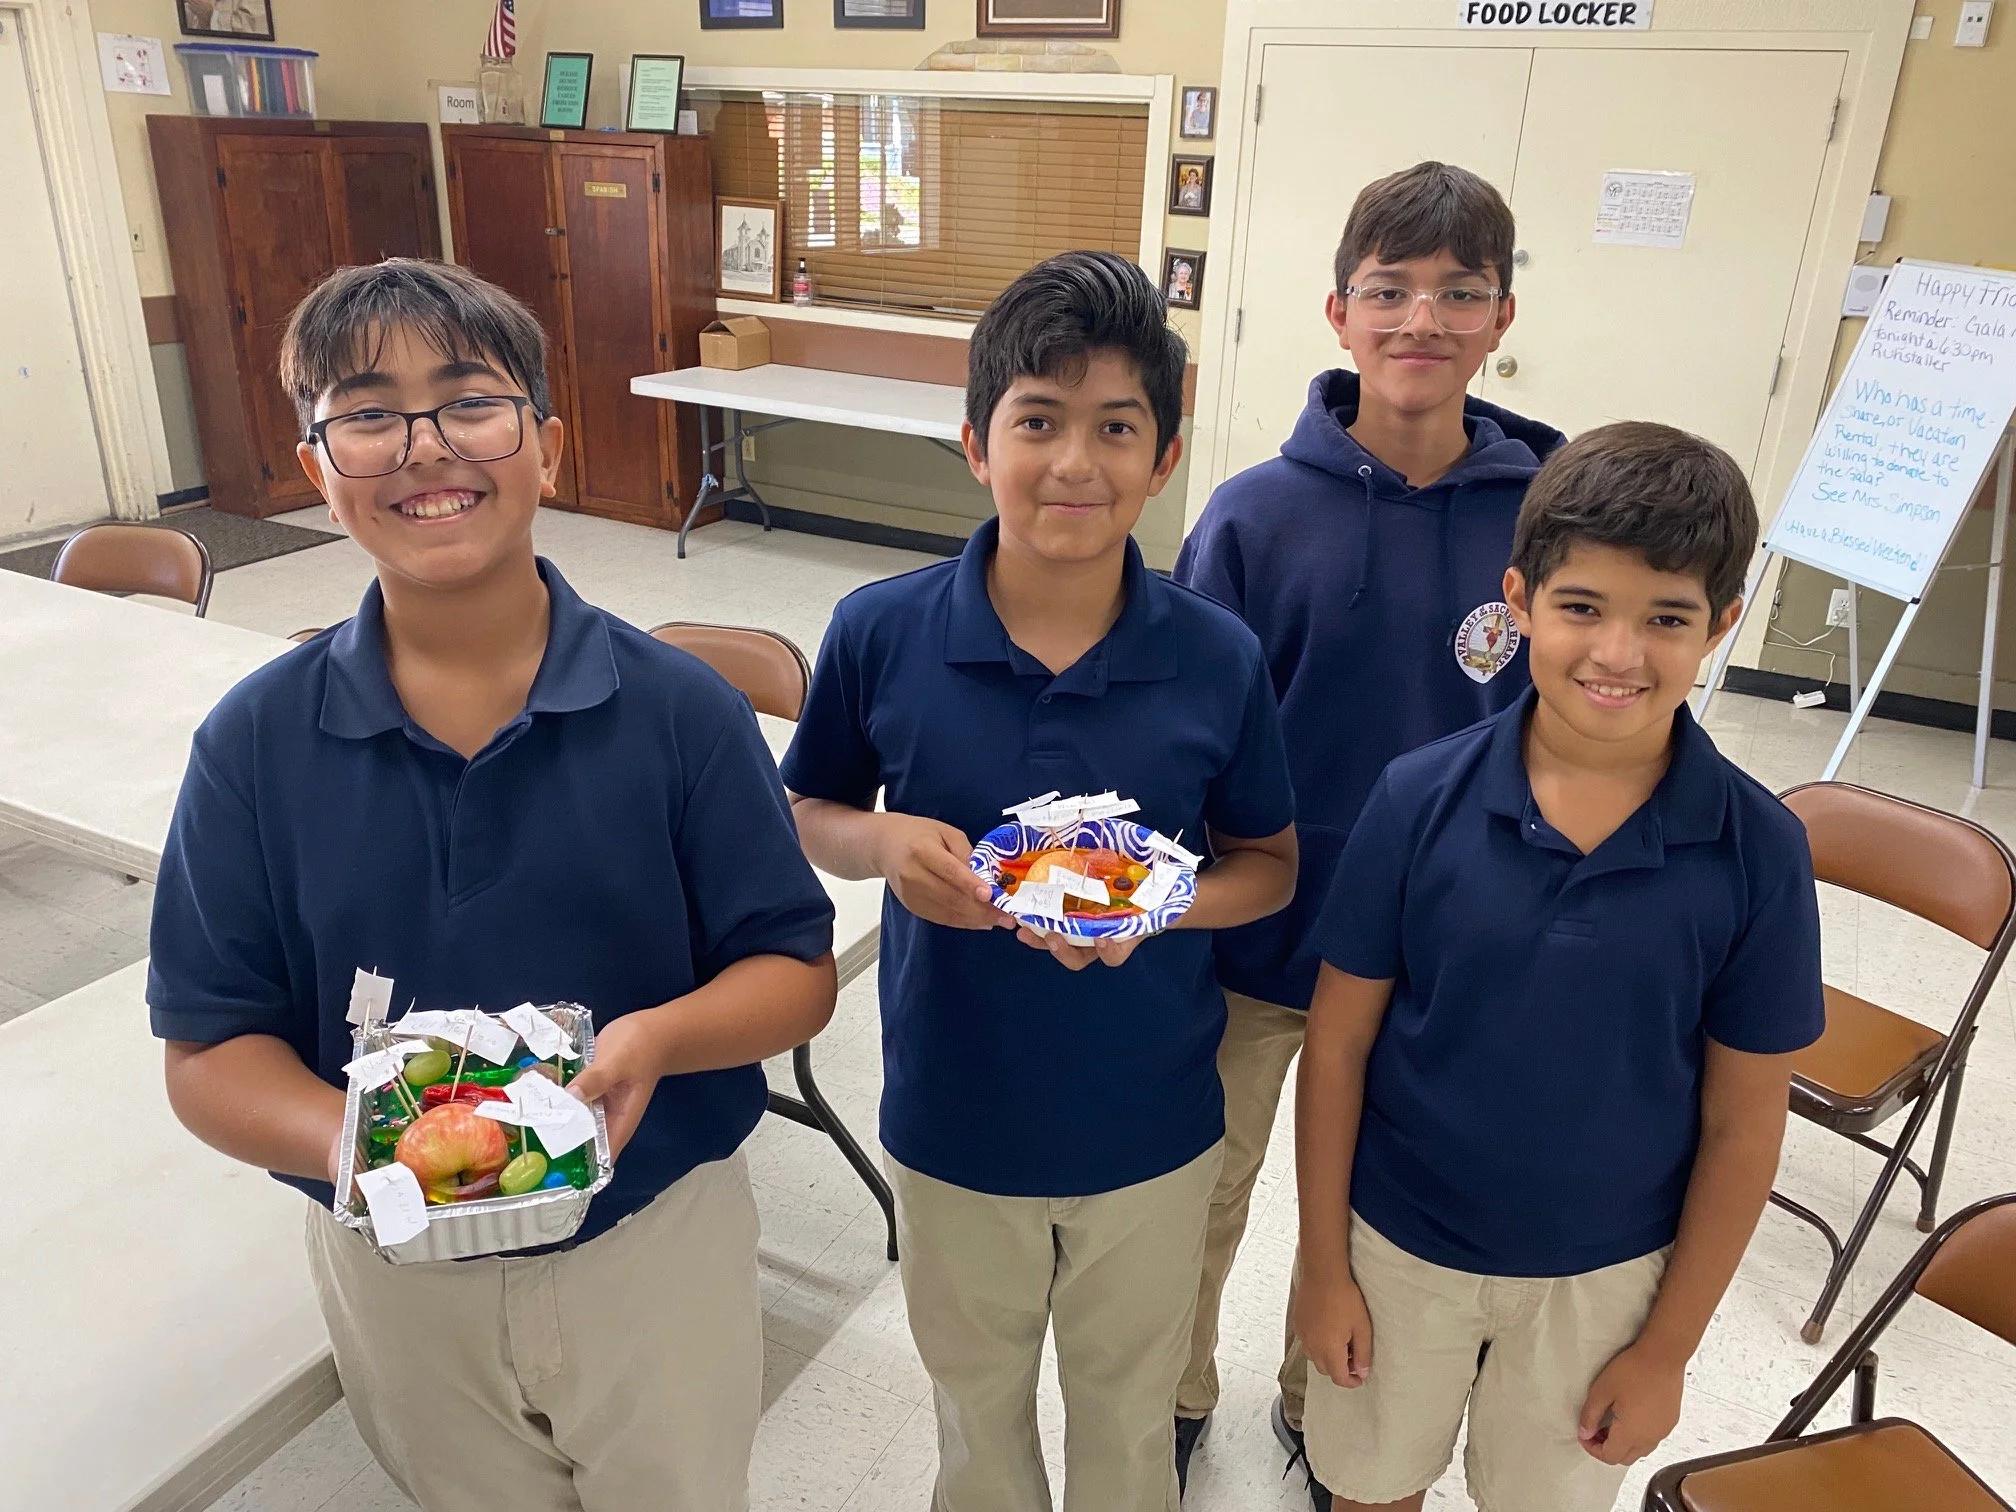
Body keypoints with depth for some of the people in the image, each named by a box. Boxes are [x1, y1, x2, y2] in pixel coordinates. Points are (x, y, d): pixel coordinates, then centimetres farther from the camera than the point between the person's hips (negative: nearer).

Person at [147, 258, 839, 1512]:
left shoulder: (679, 708, -15)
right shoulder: (256, 742, -11)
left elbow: (797, 973, -9)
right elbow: (210, 1051, -6)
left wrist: (655, 1038, -29)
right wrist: (348, 1141, -26)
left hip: (660, 1242, -1)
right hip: (394, 1263, 2)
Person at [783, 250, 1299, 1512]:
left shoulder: (1220, 659, -17)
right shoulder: (881, 634, -17)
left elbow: (1270, 864, -3)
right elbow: (809, 817, -1)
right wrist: (887, 846, -23)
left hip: (1150, 1129, 0)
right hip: (952, 1115, 1)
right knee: (976, 1399, 28)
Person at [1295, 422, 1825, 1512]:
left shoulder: (1759, 853, -17)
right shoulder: (1420, 800, -19)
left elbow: (1741, 1125, -7)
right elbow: (1339, 1043, -10)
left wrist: (1668, 1348, -2)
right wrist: (1324, 1267, -4)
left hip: (1603, 1279, 0)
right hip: (1398, 1247, 0)